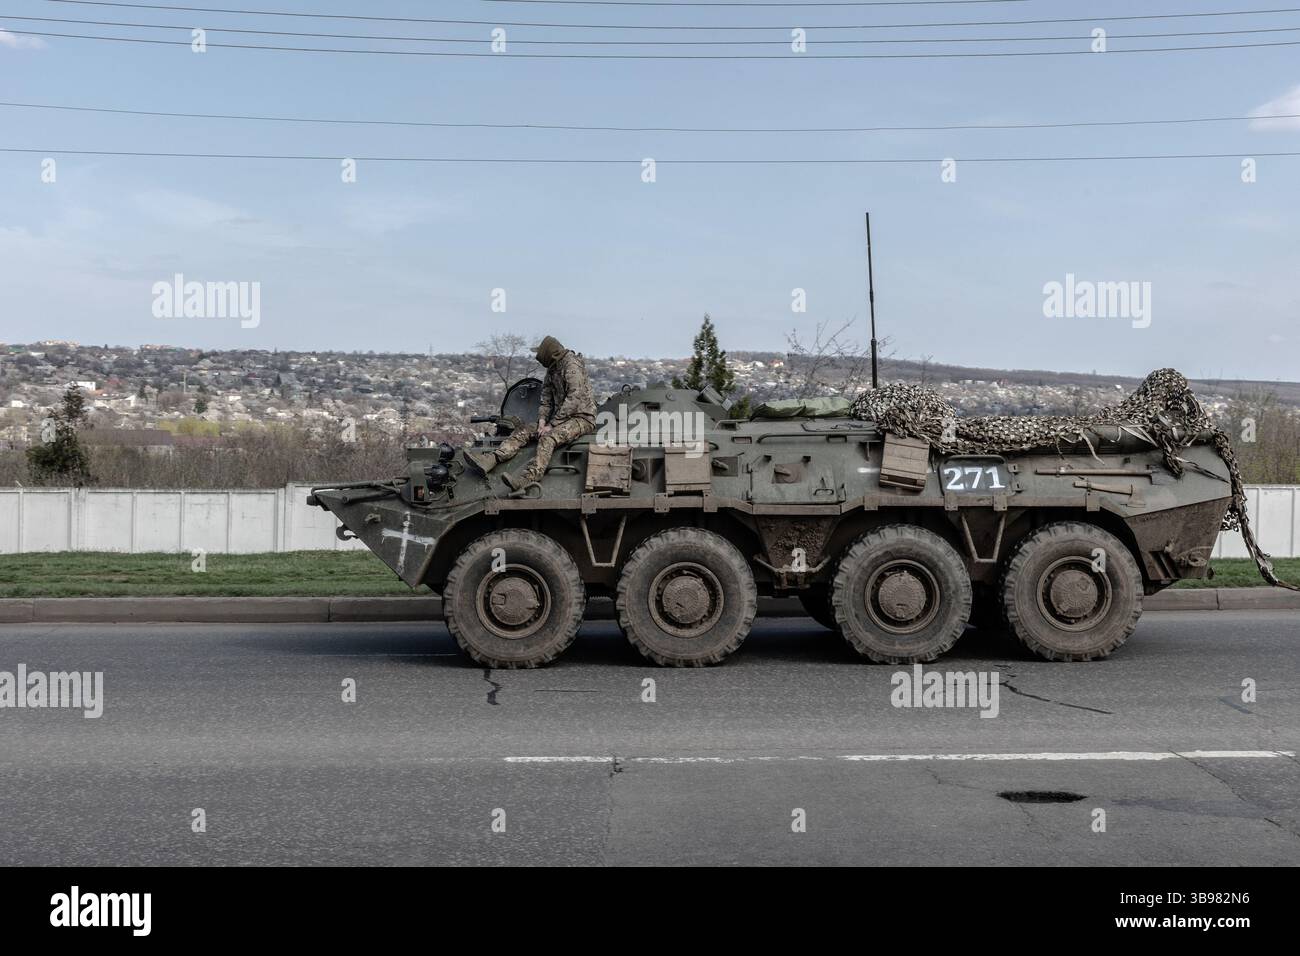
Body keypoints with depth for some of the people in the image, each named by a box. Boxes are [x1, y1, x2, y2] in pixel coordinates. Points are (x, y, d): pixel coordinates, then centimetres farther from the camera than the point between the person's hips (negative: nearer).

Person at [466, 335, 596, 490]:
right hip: (561, 418, 9)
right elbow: (546, 398, 18)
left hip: (582, 418, -9)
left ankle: (528, 477, -54)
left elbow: (574, 400, -22)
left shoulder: (572, 366, -14)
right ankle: (489, 459, -22)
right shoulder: (553, 369, 15)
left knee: (547, 438, -34)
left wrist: (552, 425, -21)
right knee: (522, 432, -6)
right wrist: (542, 420, -2)